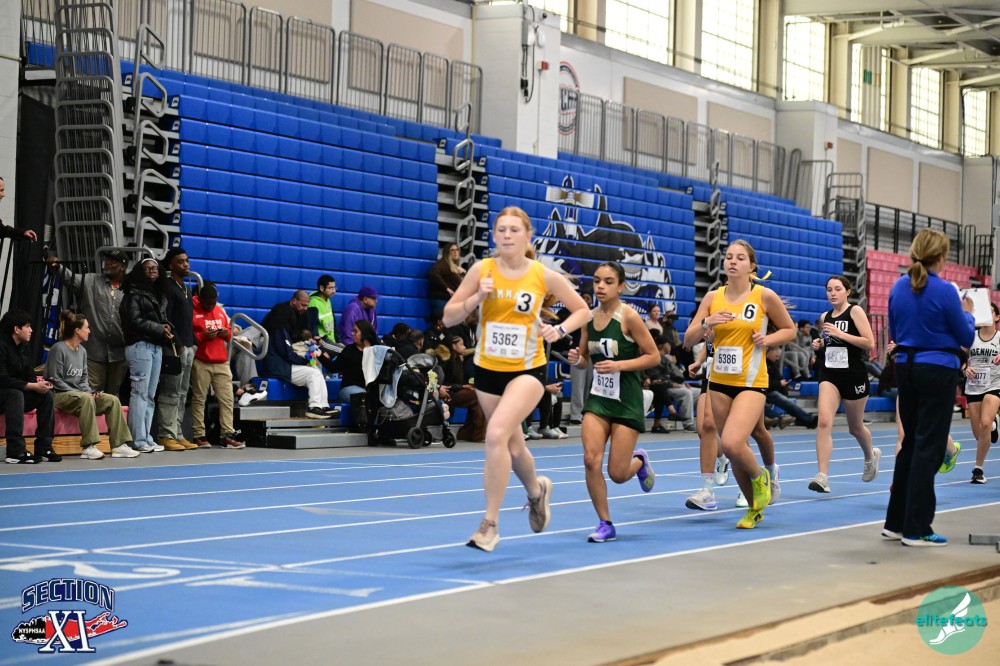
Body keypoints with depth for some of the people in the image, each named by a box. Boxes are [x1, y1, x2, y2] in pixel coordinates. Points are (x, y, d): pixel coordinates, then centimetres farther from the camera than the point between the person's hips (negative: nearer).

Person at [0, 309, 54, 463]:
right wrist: (33, 386, -26)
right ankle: (15, 452, -41)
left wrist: (38, 381, -16)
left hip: (16, 393, 9)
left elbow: (29, 374, 9)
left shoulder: (23, 346, 7)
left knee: (47, 395, -9)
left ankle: (44, 448, -10)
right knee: (16, 394, -37)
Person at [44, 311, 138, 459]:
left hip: (78, 393, 8)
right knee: (86, 399, -37)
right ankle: (88, 447, -38)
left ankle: (119, 445, -12)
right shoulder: (58, 349, -11)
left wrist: (89, 391, -2)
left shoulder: (82, 351, 14)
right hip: (59, 395, -8)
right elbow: (55, 380, -14)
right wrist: (78, 393, -17)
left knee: (112, 400, -9)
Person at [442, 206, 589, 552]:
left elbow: (582, 310, 6)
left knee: (497, 435, -25)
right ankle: (536, 490, 49)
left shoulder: (544, 275, -6)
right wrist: (477, 297, -17)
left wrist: (559, 329, -12)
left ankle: (490, 524, -17)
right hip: (488, 369, 3)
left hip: (527, 370, -3)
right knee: (513, 447, 15)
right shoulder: (482, 270, -4)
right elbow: (448, 318, -1)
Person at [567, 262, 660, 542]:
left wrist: (619, 365, -21)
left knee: (617, 473, -4)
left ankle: (639, 460, 33)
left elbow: (653, 356, -9)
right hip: (598, 397, 4)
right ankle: (605, 524, 2)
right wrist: (576, 358, -7)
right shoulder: (589, 317, 4)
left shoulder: (628, 317, -12)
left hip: (626, 401, -4)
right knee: (591, 461, -14)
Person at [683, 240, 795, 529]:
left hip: (751, 383, -4)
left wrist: (768, 339, -11)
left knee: (732, 444, -23)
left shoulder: (764, 296, -5)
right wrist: (706, 323, -15)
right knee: (733, 450, 10)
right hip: (719, 383, 4)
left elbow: (789, 330, 8)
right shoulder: (713, 297, 4)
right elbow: (688, 340, 4)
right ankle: (755, 508, 30)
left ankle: (760, 476, 9)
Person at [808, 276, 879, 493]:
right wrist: (818, 345, 3)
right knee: (824, 421, -18)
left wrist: (841, 334, -21)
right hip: (830, 375, 3)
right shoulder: (825, 317, 10)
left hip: (854, 375, -3)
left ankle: (871, 455, 47)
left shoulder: (855, 312, -6)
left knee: (855, 427, 14)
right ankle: (822, 476, -22)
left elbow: (870, 344, -14)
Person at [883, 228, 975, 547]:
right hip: (938, 371, -6)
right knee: (928, 448, -1)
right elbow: (966, 338, -5)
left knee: (910, 443, 16)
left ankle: (896, 522, 20)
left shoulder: (898, 288, 4)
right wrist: (967, 314, 13)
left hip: (905, 367, 6)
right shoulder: (944, 291, -14)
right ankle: (916, 529, 0)